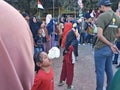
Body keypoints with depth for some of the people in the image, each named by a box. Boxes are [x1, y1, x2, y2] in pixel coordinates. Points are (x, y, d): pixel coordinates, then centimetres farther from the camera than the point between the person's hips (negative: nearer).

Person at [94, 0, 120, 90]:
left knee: (100, 71, 3)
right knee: (109, 70, 18)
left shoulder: (102, 16, -17)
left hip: (101, 48, -7)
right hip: (110, 48, 7)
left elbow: (100, 35, -22)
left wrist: (110, 45, -14)